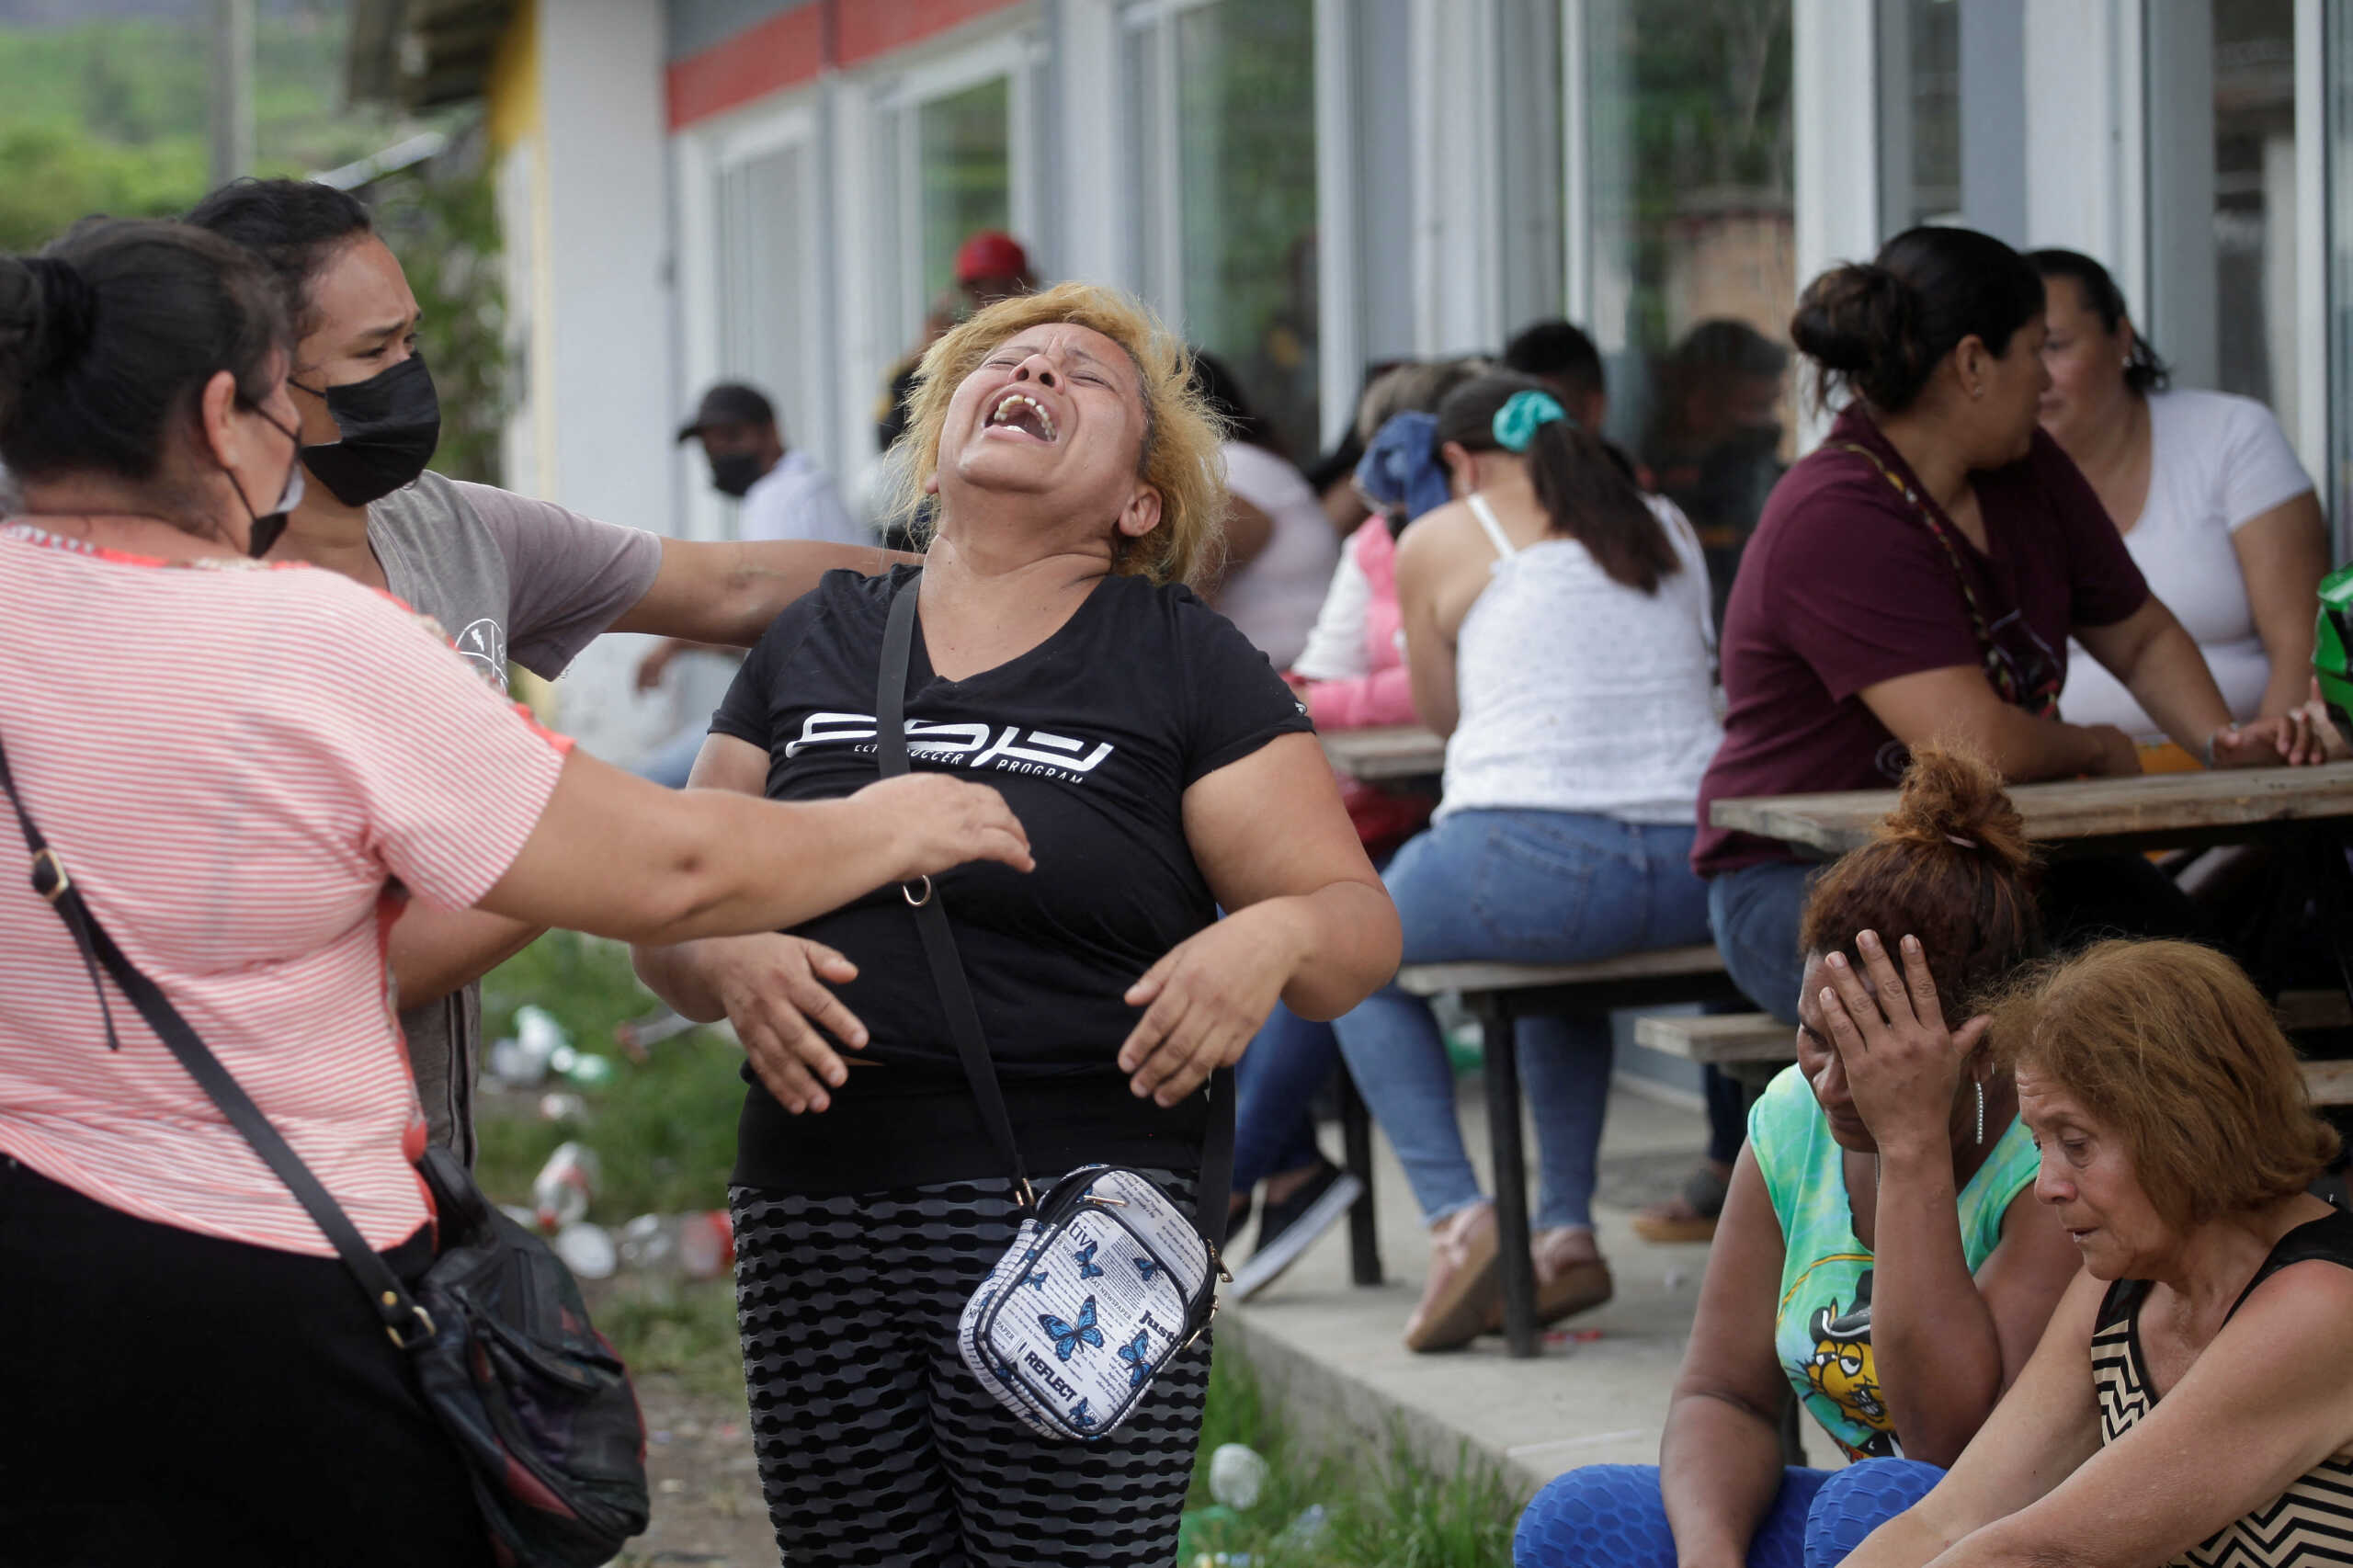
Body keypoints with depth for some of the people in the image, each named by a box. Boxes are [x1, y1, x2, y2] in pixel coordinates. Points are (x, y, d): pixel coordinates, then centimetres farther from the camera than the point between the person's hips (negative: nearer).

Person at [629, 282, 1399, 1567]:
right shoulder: (813, 644, 15)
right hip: (814, 1220, 3)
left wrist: (1272, 938, -21)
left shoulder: (1185, 665, 6)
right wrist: (729, 964, -8)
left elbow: (1359, 924, 2)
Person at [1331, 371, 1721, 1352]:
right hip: (1691, 882, 5)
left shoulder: (1439, 542, 7)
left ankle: (1459, 1221, 5)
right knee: (1562, 954, 40)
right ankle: (1566, 1233, 26)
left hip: (1529, 858, -5)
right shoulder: (1668, 531, 20)